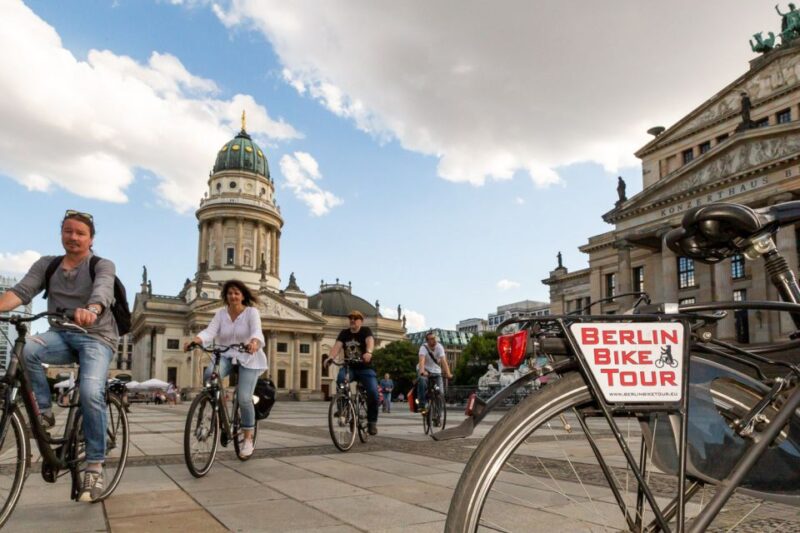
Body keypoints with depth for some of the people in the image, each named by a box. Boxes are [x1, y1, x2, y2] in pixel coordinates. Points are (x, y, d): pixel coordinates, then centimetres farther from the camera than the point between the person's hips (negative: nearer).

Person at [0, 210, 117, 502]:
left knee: (91, 393, -25)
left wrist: (91, 310, -48)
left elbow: (103, 291, -24)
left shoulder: (103, 266, -2)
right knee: (29, 348, -31)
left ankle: (95, 466, -12)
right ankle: (45, 413, -11)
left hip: (96, 337, -3)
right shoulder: (46, 264, 9)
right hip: (61, 334, 4)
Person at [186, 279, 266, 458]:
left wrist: (254, 342, -50)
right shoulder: (221, 313, 1)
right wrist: (196, 340, -35)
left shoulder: (252, 312, -9)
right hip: (226, 356, 3)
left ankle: (248, 438, 7)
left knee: (244, 398, -12)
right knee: (210, 376, -31)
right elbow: (210, 331, -14)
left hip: (248, 358, -3)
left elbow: (257, 331, -26)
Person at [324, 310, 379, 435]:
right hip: (349, 367, 2)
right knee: (340, 379, -32)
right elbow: (337, 345, -13)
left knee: (373, 393, -21)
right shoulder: (344, 333, 5)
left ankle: (372, 422, -1)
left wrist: (368, 352, -51)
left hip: (365, 368, -2)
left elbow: (370, 341, -28)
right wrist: (331, 357, -35)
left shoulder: (366, 331, -5)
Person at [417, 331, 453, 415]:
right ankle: (422, 406, -30)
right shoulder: (424, 347, -20)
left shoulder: (439, 347, -16)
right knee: (422, 381, -35)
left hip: (436, 371, 2)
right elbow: (422, 360, -37)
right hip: (425, 371, -2)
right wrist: (422, 371, -56)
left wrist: (448, 374, -42)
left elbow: (443, 361, -27)